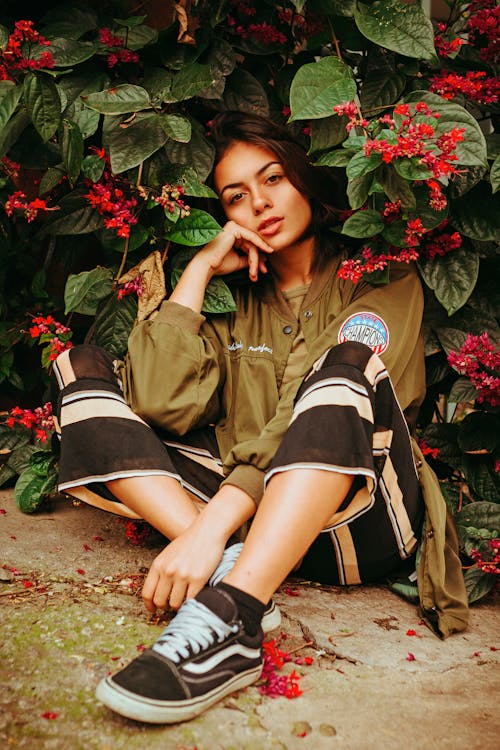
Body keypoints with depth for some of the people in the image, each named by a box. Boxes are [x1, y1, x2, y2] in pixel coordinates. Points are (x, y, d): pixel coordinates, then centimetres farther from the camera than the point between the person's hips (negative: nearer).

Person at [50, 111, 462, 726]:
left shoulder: (383, 281, 5)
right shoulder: (237, 301, 17)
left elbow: (323, 420, -13)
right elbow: (162, 403, -2)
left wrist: (212, 523, -24)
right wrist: (199, 269, 1)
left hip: (357, 523, -3)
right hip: (252, 516, 4)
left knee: (351, 354, -29)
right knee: (81, 370, -4)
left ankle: (230, 616, -41)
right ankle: (228, 566, -24)